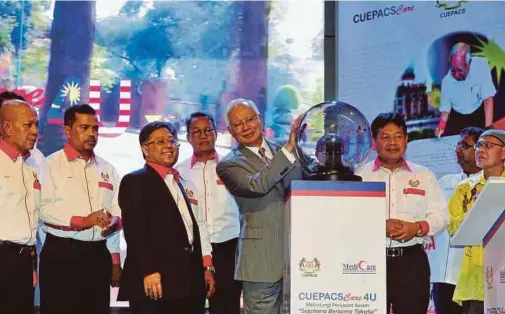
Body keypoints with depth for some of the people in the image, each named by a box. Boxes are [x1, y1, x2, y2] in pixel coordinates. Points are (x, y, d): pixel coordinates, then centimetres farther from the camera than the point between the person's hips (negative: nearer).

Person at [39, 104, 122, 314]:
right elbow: (44, 209, -11)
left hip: (98, 255, 4)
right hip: (61, 254, -4)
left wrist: (115, 222, -6)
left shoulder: (107, 169, 15)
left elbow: (117, 213, 15)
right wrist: (81, 221, -19)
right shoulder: (51, 165, 0)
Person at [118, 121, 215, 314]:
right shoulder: (135, 181, -1)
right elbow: (134, 231, -12)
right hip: (156, 281, -7)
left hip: (189, 282, 7)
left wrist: (206, 267, 14)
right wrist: (148, 271, -21)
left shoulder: (181, 183, 22)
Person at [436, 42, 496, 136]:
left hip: (478, 115, -1)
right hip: (457, 117, 1)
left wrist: (488, 129, -34)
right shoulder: (447, 80, -18)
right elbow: (445, 108, -8)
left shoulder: (481, 65, -26)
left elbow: (488, 99, -28)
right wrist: (441, 127, -29)